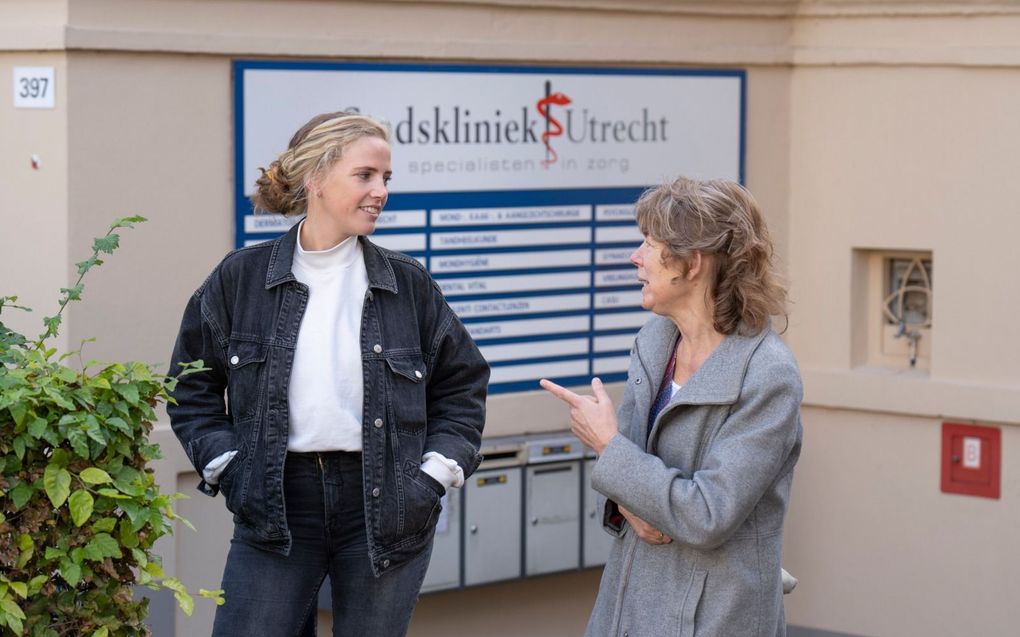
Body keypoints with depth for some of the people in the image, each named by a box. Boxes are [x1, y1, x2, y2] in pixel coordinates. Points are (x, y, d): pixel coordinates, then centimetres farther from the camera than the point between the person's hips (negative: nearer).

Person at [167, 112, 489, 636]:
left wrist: (436, 474, 1)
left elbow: (462, 384, 11)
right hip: (273, 504, 0)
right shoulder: (241, 278, 1)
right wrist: (226, 467, -1)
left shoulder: (407, 284, 3)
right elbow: (193, 387, 9)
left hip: (386, 505, 1)